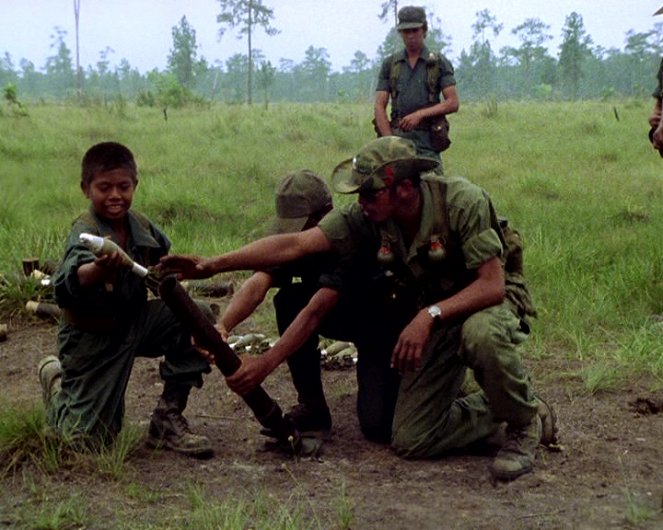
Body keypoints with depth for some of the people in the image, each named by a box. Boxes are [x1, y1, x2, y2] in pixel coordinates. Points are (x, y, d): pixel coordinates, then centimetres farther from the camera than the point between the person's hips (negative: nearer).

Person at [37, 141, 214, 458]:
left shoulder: (142, 227, -5)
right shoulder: (83, 233, -24)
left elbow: (165, 259, 18)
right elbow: (68, 284, -47)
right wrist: (99, 269, -66)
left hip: (133, 322, 6)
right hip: (91, 337, -5)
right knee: (88, 439, -4)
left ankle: (168, 420, -5)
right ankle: (56, 379, 30)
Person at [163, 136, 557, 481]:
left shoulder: (461, 201, -27)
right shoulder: (366, 218, -14)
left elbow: (492, 285, -28)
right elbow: (295, 244, -20)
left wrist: (430, 315, -38)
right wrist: (214, 264, -28)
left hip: (487, 304, -5)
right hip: (428, 321, 5)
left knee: (481, 333, -42)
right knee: (411, 441, -6)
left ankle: (526, 421, -11)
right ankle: (494, 412, 21)